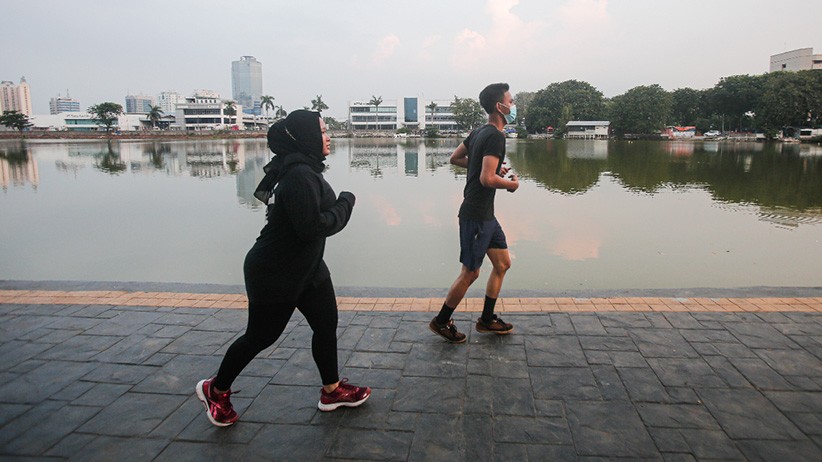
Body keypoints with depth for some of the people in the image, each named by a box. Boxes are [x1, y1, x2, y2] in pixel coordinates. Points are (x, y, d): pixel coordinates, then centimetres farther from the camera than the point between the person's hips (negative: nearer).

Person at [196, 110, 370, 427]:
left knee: (326, 324, 13)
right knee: (260, 336, 8)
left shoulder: (304, 170, 6)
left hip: (306, 268, 10)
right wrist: (345, 204, -17)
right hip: (275, 275, -10)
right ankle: (216, 390, 32)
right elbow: (312, 227, -29)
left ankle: (332, 391, 30)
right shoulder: (299, 175, -27)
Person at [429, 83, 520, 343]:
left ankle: (486, 320, 25)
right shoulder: (495, 136, -19)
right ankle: (441, 322, 17)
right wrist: (511, 184, -9)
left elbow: (455, 158, 21)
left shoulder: (479, 132, 10)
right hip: (476, 215, -10)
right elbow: (487, 179, -29)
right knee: (470, 273, 1)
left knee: (503, 264, 15)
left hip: (485, 214, 10)